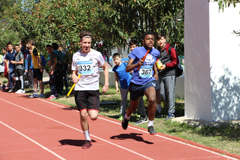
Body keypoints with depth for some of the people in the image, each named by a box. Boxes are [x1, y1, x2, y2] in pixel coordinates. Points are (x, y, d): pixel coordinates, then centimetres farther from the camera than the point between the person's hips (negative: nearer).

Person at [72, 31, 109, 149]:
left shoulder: (96, 54, -2)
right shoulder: (76, 56, 5)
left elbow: (105, 67, 11)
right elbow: (74, 72, 13)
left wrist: (106, 84, 3)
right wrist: (74, 77, -10)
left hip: (93, 88, -2)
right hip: (79, 89, 2)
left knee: (93, 116, -12)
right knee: (83, 115, -1)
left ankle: (92, 110, 26)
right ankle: (87, 140, 15)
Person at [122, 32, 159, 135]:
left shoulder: (156, 52, 2)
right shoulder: (137, 51, -11)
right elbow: (127, 69, -16)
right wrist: (137, 64, -33)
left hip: (149, 81, 1)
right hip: (136, 83, -1)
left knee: (152, 99, -30)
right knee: (133, 107, 16)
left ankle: (150, 125, -13)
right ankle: (126, 117, 53)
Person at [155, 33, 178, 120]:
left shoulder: (170, 49, -4)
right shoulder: (158, 51, 17)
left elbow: (175, 61, -7)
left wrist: (166, 65, -16)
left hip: (170, 74, -7)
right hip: (161, 74, 7)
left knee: (170, 93, -7)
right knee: (162, 93, 6)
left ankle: (171, 113, -3)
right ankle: (171, 109, 18)